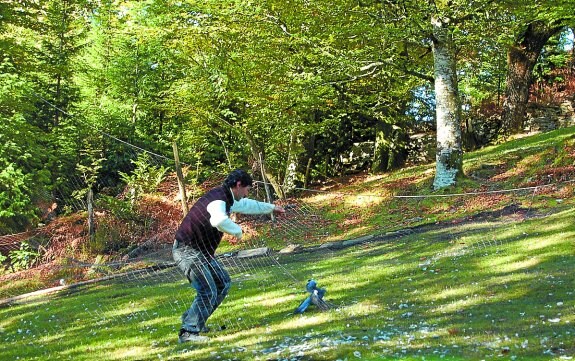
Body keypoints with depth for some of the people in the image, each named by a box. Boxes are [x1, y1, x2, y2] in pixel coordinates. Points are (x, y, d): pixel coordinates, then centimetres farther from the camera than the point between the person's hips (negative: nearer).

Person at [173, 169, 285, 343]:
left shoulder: (227, 199, 11)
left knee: (223, 283, 18)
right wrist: (237, 230, -26)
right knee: (208, 292, -17)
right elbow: (219, 221, -46)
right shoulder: (218, 199, -23)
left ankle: (192, 319, 23)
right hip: (187, 251, -11)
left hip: (202, 251, 11)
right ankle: (188, 332, -12)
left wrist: (270, 207, 43)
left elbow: (247, 205, 32)